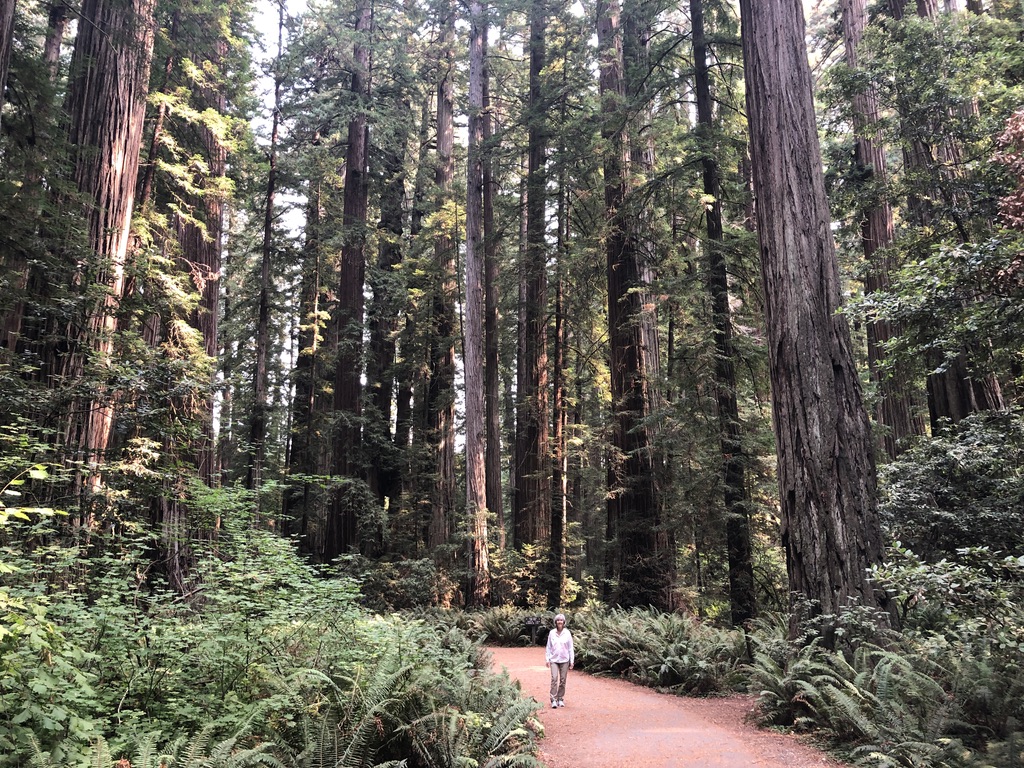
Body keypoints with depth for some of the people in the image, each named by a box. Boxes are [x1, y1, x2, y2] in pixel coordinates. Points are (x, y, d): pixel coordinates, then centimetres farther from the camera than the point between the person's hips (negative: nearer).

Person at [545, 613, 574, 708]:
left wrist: (572, 661, 2)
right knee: (554, 679, -11)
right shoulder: (552, 633, -1)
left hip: (564, 660, 1)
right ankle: (554, 700, -9)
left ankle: (561, 699, 18)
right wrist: (547, 659, 3)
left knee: (562, 680, 6)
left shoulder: (567, 633, -2)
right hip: (554, 660, 0)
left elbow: (570, 648, 3)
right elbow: (548, 647, 5)